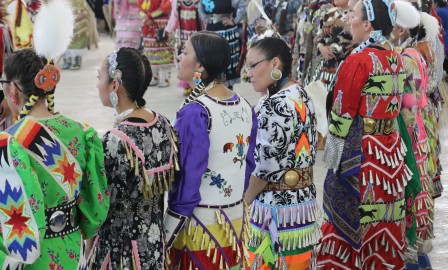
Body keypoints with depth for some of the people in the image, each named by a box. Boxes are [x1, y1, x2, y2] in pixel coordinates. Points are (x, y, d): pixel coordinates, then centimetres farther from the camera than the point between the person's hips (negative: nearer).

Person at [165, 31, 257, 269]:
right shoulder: (245, 107, 2)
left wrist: (166, 235, -13)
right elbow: (248, 163, 9)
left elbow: (188, 177, -20)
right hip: (235, 220, 7)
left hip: (199, 222, -7)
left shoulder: (195, 113, -20)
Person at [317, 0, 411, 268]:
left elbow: (342, 115, -14)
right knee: (384, 217, 14)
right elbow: (394, 104, 11)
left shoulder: (358, 61, -17)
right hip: (390, 148, 7)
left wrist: (333, 154, -5)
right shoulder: (396, 59, 5)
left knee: (348, 218, 5)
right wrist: (384, 138, 17)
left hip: (359, 151, -7)